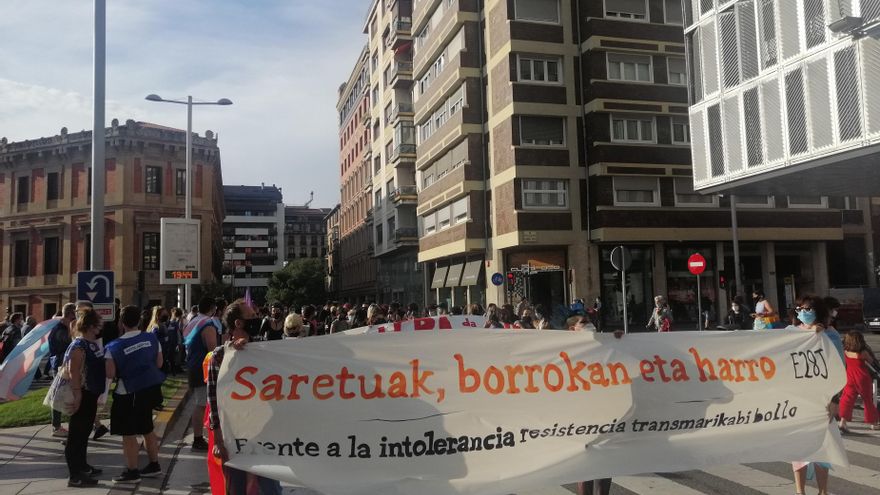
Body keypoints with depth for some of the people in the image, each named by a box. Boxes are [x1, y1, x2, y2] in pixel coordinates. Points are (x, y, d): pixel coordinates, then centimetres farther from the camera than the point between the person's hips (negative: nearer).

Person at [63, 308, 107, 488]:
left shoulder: (93, 343, 8)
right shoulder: (78, 347, -20)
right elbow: (74, 374, -24)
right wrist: (77, 396, -26)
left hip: (91, 394, 9)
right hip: (83, 396, -9)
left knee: (84, 432, 20)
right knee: (77, 434, -2)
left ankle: (82, 466, 33)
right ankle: (75, 476, 5)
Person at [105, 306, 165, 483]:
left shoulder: (114, 347, -16)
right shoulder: (151, 338, -3)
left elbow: (110, 374, -16)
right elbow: (159, 363, 5)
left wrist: (122, 371, 4)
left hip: (129, 392, -6)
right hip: (151, 387, 6)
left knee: (128, 433, 6)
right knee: (146, 428, 20)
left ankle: (132, 472, 13)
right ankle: (154, 465, 29)